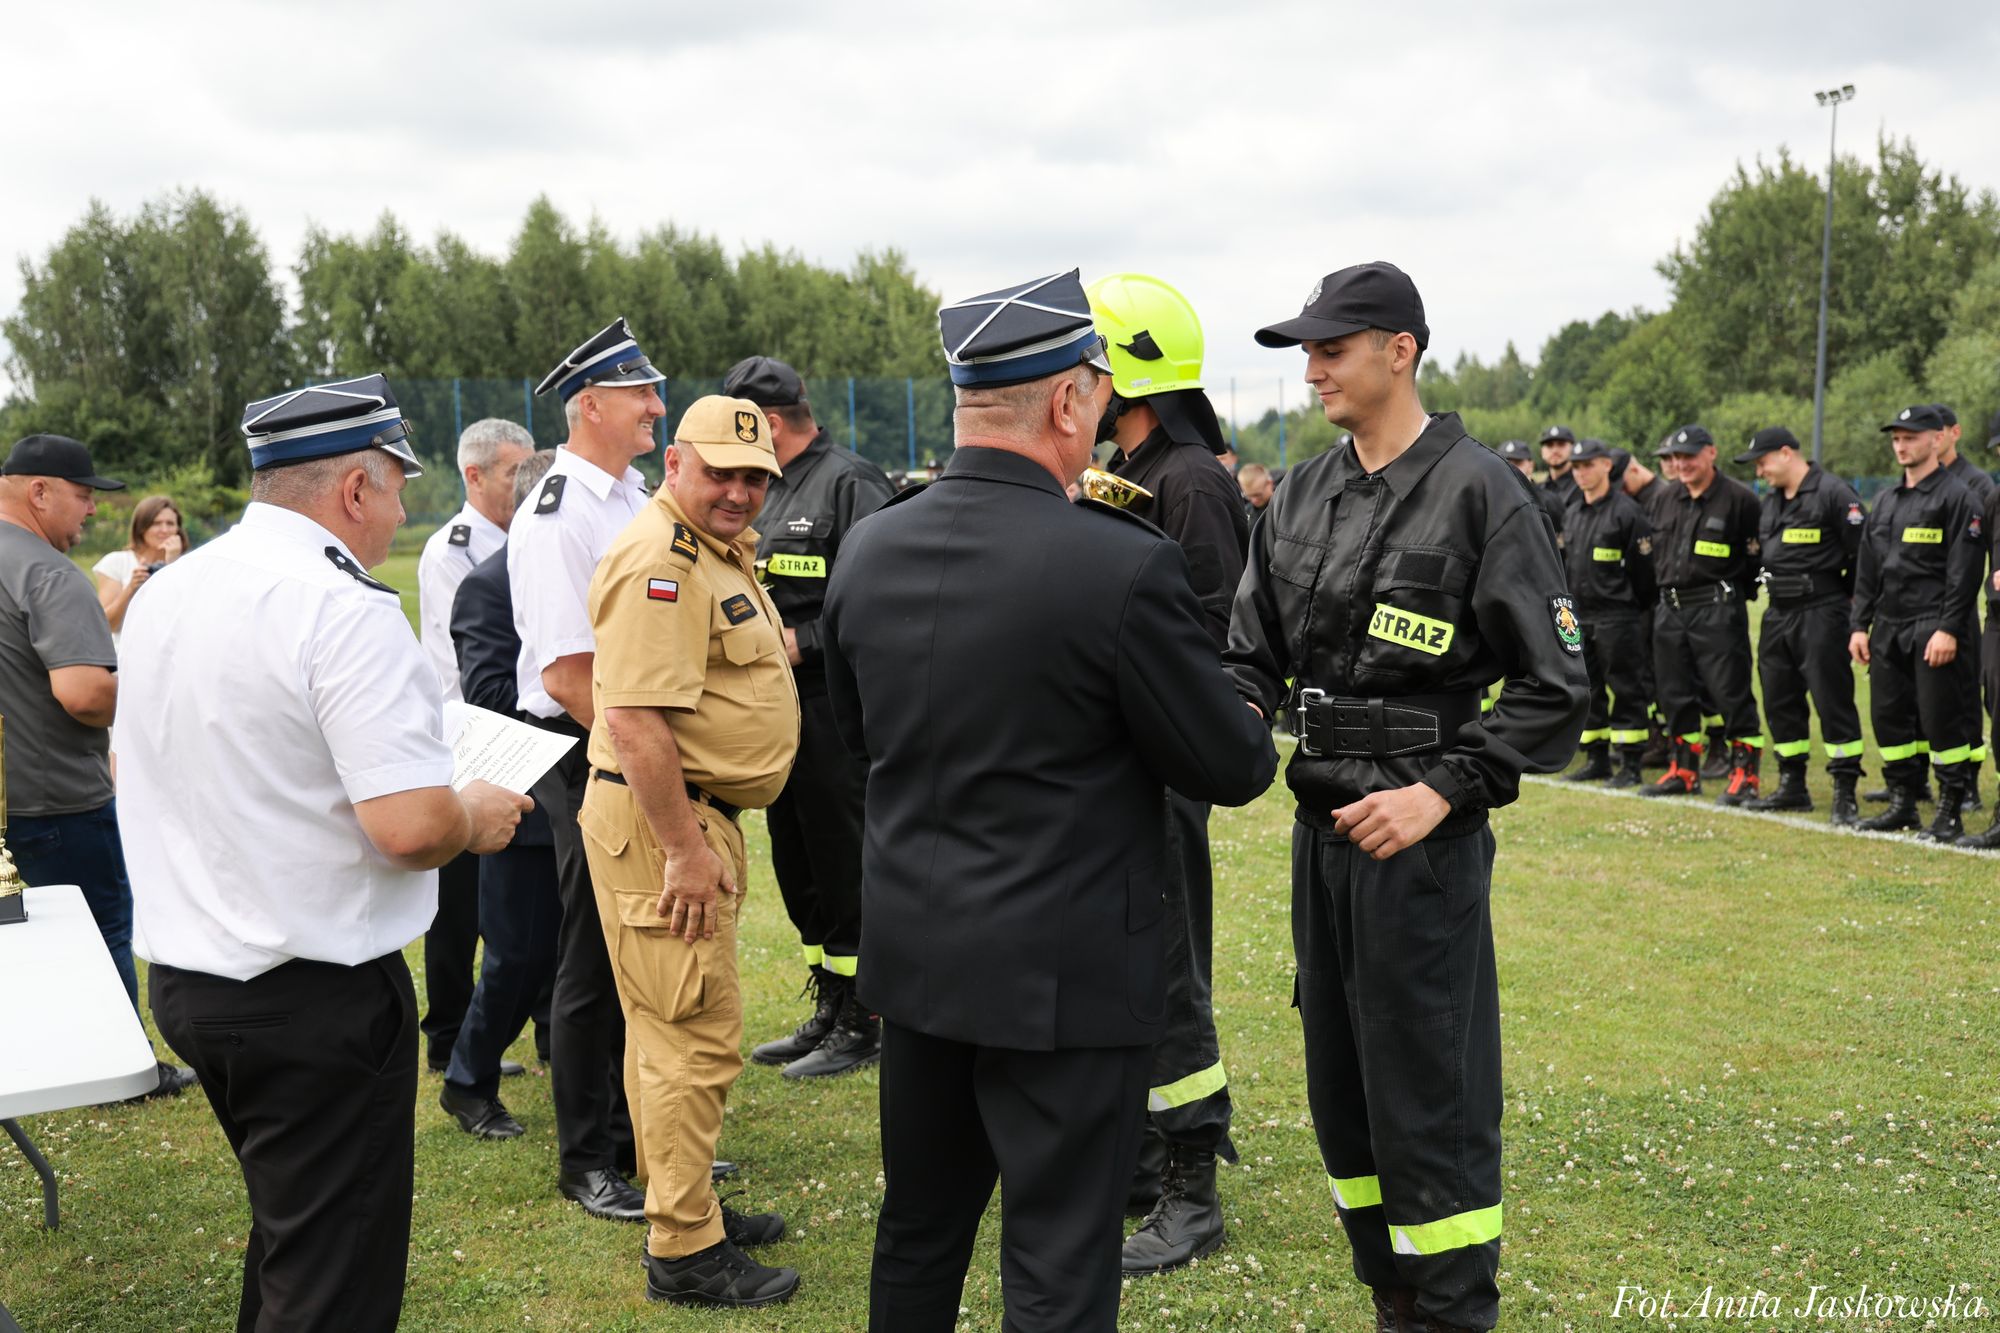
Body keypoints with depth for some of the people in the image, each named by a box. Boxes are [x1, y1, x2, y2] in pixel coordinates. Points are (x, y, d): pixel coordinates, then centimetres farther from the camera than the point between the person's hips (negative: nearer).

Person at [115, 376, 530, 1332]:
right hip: (316, 994, -9)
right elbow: (411, 829, -26)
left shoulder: (164, 594, 7)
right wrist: (474, 819, -5)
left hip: (183, 974, 9)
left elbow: (131, 764, 22)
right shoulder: (348, 612, -20)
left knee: (290, 1228, 25)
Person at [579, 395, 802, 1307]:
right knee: (695, 1036, -6)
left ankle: (682, 1205, 32)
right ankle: (685, 1252, 4)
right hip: (661, 820, -11)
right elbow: (636, 719, -26)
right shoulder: (659, 560, -19)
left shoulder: (723, 550, 16)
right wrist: (683, 850, -25)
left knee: (671, 1026, 19)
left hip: (696, 815, 11)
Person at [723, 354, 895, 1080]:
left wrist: (802, 642, -19)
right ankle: (827, 1011, 28)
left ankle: (862, 1026, 11)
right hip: (784, 709, 10)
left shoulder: (851, 483, -13)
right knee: (798, 866, 15)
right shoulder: (774, 491, 16)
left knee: (845, 867, -1)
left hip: (836, 707, -10)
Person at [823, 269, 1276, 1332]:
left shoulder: (867, 550, -2)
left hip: (912, 954, 6)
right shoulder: (1122, 565, -21)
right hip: (1064, 973, -6)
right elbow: (1235, 768, -11)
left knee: (917, 1235, 22)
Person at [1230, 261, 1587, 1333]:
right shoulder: (1304, 497, 9)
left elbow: (1553, 685, -11)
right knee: (1340, 1083, 15)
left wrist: (1442, 793, -18)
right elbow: (1253, 656, 10)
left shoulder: (1478, 492, -10)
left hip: (1424, 833, -7)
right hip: (1321, 824, 7)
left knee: (1428, 1093, -1)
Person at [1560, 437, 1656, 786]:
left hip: (1616, 618, -8)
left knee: (1625, 690, -2)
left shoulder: (1626, 512, -9)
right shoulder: (1574, 513, 14)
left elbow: (1643, 569, -10)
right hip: (1579, 618, 8)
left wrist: (1641, 612, -9)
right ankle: (1596, 760, 19)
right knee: (1586, 691, 11)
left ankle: (1631, 765, 2)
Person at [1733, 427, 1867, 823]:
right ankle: (1792, 786, 23)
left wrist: (1847, 596, -6)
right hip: (1778, 613, 9)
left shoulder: (1834, 493, -11)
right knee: (1780, 701, 12)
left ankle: (1845, 794, -2)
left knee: (1833, 701, -7)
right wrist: (1769, 581, 14)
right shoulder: (1771, 500, 16)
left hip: (1821, 614, -9)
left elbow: (1864, 552, -12)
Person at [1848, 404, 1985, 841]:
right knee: (1889, 718, 9)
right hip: (1888, 629, 7)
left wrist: (1949, 630, -18)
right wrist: (1859, 626, 11)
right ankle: (1902, 804, 20)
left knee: (1941, 720, -4)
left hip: (1934, 629, -7)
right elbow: (1866, 572, 17)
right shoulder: (1885, 502, 16)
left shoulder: (1957, 499, -6)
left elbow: (1964, 572, -12)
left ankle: (1949, 812, 5)